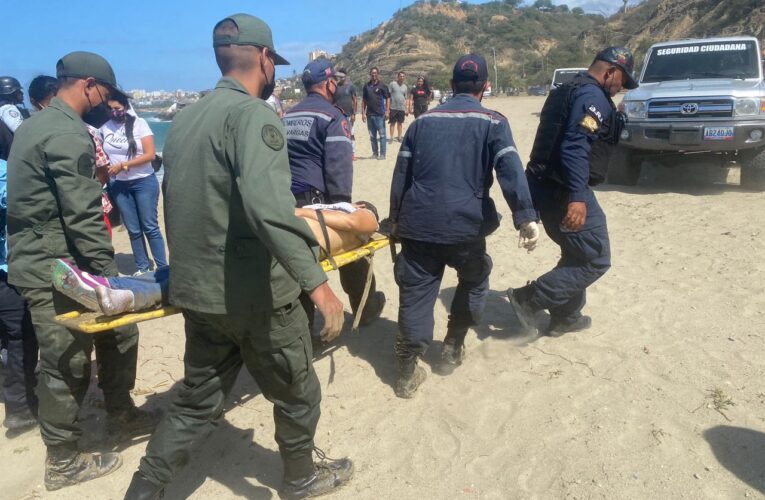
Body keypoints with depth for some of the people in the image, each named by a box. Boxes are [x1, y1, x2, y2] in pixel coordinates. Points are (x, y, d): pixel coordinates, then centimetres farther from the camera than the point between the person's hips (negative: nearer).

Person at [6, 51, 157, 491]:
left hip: (38, 258, 10)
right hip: (56, 269, -10)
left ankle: (121, 415, 32)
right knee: (67, 365, 3)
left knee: (118, 331, 17)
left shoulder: (35, 125, 15)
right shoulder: (68, 134, -18)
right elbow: (83, 218, -23)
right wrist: (109, 276, -18)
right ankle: (64, 461, 19)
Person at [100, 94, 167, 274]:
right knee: (133, 230, 8)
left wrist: (122, 165, -16)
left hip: (144, 182, -4)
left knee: (150, 227, -2)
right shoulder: (104, 128, 4)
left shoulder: (139, 123, -7)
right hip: (119, 185, 4)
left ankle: (163, 268, 4)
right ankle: (142, 268, 17)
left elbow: (150, 154, -13)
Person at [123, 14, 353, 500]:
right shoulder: (253, 113, -17)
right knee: (298, 394, 17)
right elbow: (267, 204, -34)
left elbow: (187, 205, 15)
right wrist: (317, 280, -34)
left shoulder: (185, 118, 8)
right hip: (256, 294, -7)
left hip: (197, 291, 7)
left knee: (197, 401, 21)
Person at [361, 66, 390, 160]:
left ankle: (382, 154, 2)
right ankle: (375, 153, 20)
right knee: (372, 135, 10)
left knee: (382, 134, -2)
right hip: (369, 114, 4)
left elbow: (387, 98, -1)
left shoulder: (382, 86, -1)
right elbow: (364, 100, 11)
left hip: (380, 114, -4)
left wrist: (387, 111, -9)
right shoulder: (366, 86, 8)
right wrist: (363, 113, 5)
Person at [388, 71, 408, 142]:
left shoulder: (405, 87, 11)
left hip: (402, 108, 4)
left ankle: (399, 137, 19)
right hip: (393, 107, -4)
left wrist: (407, 109, 10)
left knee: (400, 123, 10)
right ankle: (391, 137, 6)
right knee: (393, 123, 0)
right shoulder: (392, 84, -3)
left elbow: (407, 99, 15)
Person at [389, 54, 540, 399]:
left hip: (418, 223, 2)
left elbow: (401, 173, 13)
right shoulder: (493, 122, 3)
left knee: (416, 294, 7)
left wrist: (396, 218, 21)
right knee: (474, 281, 24)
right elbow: (510, 170, -13)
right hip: (466, 224, -2)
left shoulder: (424, 121, 14)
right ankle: (452, 350, 29)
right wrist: (526, 217, -20)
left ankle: (407, 373, 9)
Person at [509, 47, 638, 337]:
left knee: (577, 254, 22)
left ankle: (565, 317, 29)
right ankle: (529, 298, -3)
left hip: (545, 186, 10)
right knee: (596, 259, 0)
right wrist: (577, 197, -32)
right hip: (563, 191, -10)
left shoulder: (568, 92, 20)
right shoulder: (593, 96, -11)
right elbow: (575, 147, -25)